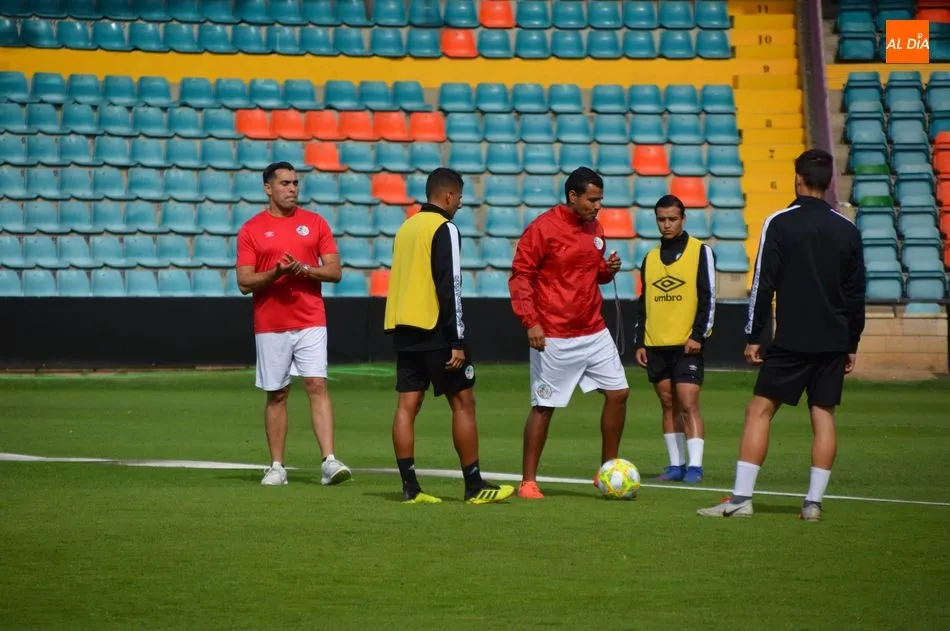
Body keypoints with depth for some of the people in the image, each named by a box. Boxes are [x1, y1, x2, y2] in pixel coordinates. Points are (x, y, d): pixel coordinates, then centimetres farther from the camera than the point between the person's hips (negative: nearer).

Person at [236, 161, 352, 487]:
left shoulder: (315, 223, 7)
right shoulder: (251, 230, 3)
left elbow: (335, 271, 5)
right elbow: (244, 282, -2)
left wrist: (305, 269, -13)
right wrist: (276, 272, -18)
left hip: (310, 322, 0)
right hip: (270, 325, 0)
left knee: (317, 386, -11)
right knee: (276, 395, 5)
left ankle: (329, 461, -17)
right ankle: (276, 466, 12)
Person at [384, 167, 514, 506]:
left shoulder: (406, 228, 15)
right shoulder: (444, 229, -10)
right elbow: (448, 288, -15)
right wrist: (457, 342, -15)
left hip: (403, 328, 8)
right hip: (433, 329, -8)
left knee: (407, 405, 3)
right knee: (463, 402, 0)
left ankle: (410, 487, 1)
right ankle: (475, 486, 1)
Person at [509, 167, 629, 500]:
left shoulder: (595, 228, 10)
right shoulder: (543, 228, -11)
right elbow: (520, 275, -11)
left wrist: (608, 270, 1)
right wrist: (530, 321, -19)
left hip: (594, 331, 7)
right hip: (554, 337, -7)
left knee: (618, 393, 3)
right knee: (544, 406, -1)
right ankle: (528, 482, 8)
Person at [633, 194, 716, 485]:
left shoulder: (700, 251, -1)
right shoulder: (651, 258, 14)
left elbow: (708, 298, -5)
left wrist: (698, 335, -13)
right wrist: (640, 342, 10)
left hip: (687, 344, -5)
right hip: (656, 345, 5)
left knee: (688, 404, -11)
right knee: (668, 404, 7)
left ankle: (695, 466, -11)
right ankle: (676, 465, 11)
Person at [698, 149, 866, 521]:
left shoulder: (779, 224, -5)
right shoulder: (848, 230, 6)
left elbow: (763, 284, -7)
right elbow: (856, 293, 9)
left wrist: (753, 336, -1)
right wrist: (851, 344, 16)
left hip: (791, 340, -4)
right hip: (834, 342, 4)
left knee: (759, 410, 1)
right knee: (823, 416, 7)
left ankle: (741, 498, -5)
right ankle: (813, 502, 2)